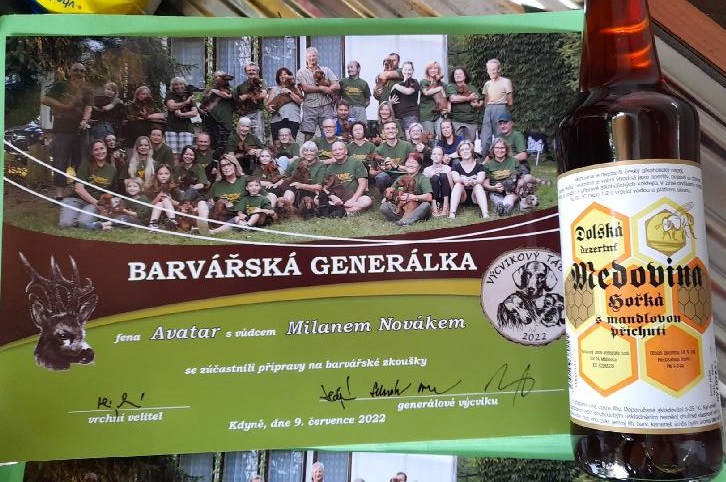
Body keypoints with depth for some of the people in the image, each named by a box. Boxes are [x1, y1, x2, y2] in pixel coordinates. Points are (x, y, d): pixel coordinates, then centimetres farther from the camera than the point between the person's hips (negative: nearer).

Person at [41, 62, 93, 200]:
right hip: (61, 129, -2)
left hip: (80, 130, 2)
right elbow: (44, 99, 0)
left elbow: (88, 108, -8)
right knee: (60, 161, -5)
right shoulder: (60, 85, 6)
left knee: (79, 161, 6)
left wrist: (84, 121, -28)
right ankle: (59, 193, -5)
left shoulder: (87, 90, 8)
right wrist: (63, 106, -11)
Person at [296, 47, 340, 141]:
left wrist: (325, 90, -10)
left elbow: (337, 86, 5)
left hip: (326, 106, 2)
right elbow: (305, 88, -6)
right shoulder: (301, 72, 10)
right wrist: (322, 88, -5)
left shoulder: (326, 70, 16)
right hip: (310, 106, -1)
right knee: (308, 134, -5)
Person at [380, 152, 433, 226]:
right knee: (384, 206, -18)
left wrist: (413, 197, -24)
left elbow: (429, 197, -16)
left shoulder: (423, 179, -2)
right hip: (402, 209, 4)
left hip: (417, 210, -4)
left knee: (426, 205, -34)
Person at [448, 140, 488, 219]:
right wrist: (463, 180, -36)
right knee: (458, 184, -26)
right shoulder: (456, 167, 11)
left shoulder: (479, 166, 8)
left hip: (475, 196, 0)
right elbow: (456, 179, -10)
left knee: (478, 186, -28)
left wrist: (472, 182, -36)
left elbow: (480, 181, -10)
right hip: (461, 198, 1)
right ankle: (452, 213, -44)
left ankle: (485, 214, -49)